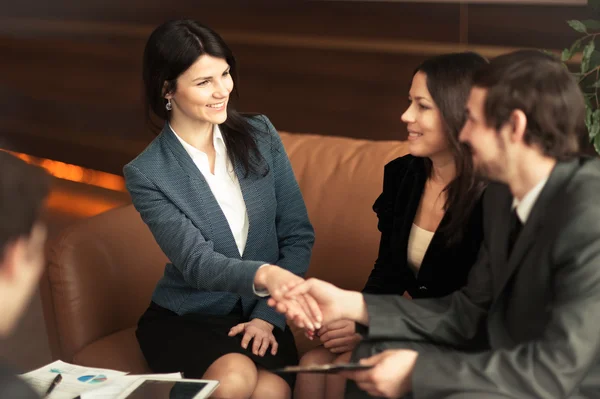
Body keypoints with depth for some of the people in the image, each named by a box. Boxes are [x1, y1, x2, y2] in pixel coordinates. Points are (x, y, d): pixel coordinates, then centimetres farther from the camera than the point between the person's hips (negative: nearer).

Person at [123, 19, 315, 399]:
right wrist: (265, 275, -40)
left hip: (260, 313, 2)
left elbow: (298, 235, 2)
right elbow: (196, 262, -20)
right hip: (184, 320, -2)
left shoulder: (260, 136, 1)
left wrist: (269, 314, -10)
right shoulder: (147, 174, -9)